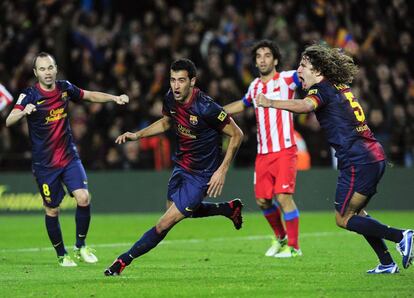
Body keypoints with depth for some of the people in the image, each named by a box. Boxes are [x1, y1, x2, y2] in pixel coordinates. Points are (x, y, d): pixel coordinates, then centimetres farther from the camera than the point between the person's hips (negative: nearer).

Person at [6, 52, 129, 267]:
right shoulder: (30, 95, -15)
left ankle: (80, 247, 5)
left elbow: (90, 95, 18)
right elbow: (8, 121, -29)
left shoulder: (65, 88, -1)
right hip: (44, 163, -3)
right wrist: (23, 112, -50)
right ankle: (61, 255, 21)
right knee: (52, 210, 2)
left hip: (69, 156, 3)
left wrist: (114, 98, 5)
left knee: (83, 198, -13)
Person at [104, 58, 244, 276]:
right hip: (181, 166, 8)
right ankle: (229, 209, 41)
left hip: (200, 174, -8)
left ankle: (124, 260, 5)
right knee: (172, 208, 29)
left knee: (165, 224, -8)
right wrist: (137, 135, 3)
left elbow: (237, 134, -19)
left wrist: (222, 170, -21)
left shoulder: (206, 107, -29)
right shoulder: (171, 99, -8)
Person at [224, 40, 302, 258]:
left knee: (283, 196, -16)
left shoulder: (286, 79, -3)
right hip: (263, 153, 6)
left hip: (284, 150, -6)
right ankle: (280, 237, 29)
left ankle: (293, 246, -6)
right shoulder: (255, 86, 15)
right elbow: (242, 104, 35)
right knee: (262, 200, 5)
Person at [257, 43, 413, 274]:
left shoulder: (323, 88, -7)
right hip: (375, 157, 9)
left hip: (358, 163, -9)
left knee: (344, 219, -2)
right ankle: (387, 263, 14)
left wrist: (271, 103, -31)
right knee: (356, 213, 19)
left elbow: (305, 106, -29)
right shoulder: (342, 88, 18)